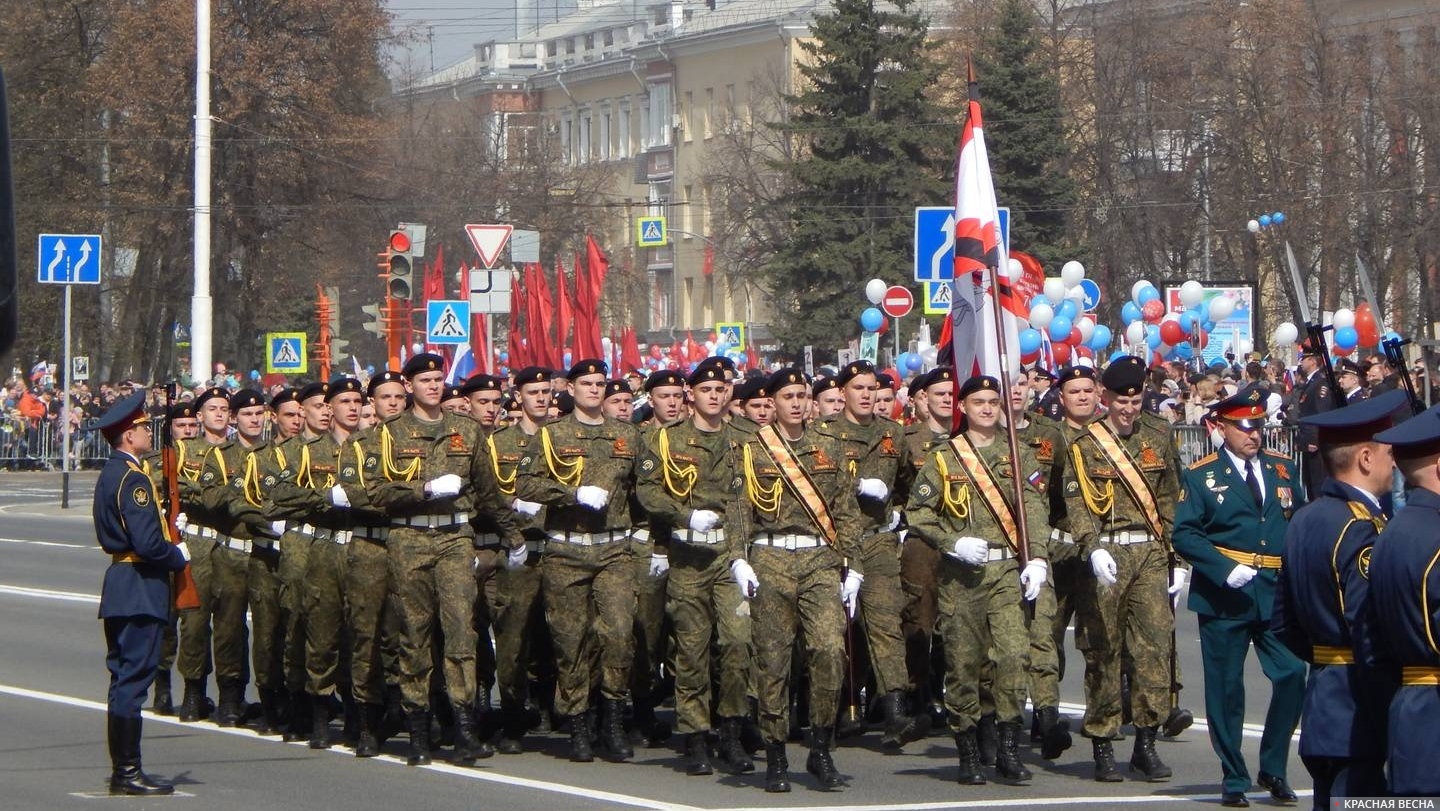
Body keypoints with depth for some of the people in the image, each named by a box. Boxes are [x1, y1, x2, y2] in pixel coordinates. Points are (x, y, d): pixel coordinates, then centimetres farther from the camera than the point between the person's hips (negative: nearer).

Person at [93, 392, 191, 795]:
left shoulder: (111, 474, 14)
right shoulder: (132, 478, -18)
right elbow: (148, 543, -24)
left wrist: (171, 550, 11)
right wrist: (179, 555, -7)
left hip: (120, 582, 10)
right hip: (140, 589, -10)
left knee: (124, 677, 14)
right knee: (133, 679, -8)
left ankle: (122, 770, 19)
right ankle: (128, 772, -6)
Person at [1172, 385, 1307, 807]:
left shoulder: (1282, 469, 12)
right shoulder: (1201, 476, 1)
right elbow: (1183, 534, -7)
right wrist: (1225, 569, -18)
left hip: (1278, 596, 3)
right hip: (1224, 597, -3)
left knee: (1293, 675, -9)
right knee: (1226, 689, 2)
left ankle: (1273, 768, 8)